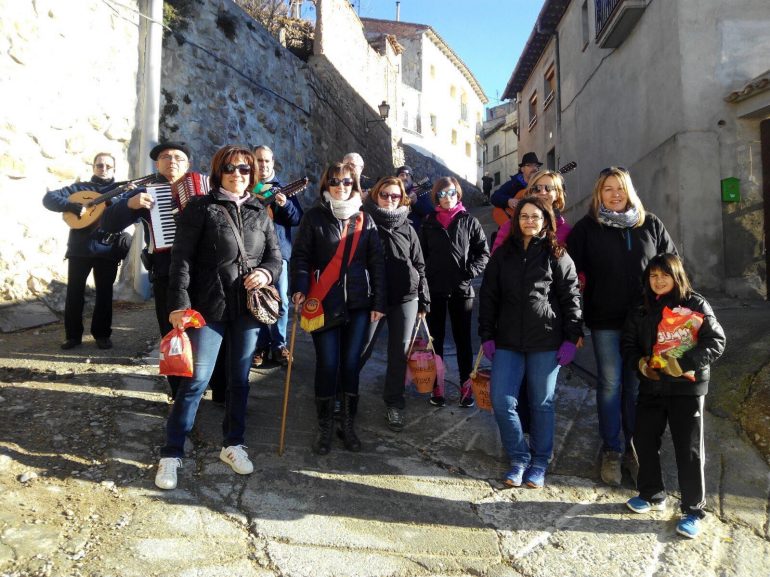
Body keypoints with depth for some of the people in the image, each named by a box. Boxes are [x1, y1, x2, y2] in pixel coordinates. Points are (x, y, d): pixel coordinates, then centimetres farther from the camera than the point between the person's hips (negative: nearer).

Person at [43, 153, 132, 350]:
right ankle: (73, 335, 15)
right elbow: (49, 198, 0)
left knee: (104, 293, 5)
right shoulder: (80, 188, 10)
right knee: (74, 292, 3)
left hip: (107, 249, 0)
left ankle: (102, 334, 16)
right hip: (80, 248, 1)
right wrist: (74, 206, -15)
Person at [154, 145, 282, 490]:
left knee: (240, 378, 12)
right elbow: (182, 258, -7)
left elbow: (275, 255, 13)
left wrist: (266, 272, -10)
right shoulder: (200, 208, -1)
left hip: (248, 308, 4)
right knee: (196, 380, -3)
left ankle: (232, 445, 28)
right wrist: (179, 303, -15)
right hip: (209, 307, -4)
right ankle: (171, 454, 12)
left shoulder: (259, 212, 11)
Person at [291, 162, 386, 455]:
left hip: (358, 304, 2)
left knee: (351, 364, 6)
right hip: (324, 304, -2)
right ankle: (324, 427, 17)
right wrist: (299, 288, -17)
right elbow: (300, 256, -1)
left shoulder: (364, 220, 9)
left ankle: (349, 425, 21)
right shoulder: (314, 217, 2)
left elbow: (376, 262, 8)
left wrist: (379, 301, 2)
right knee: (327, 365, 0)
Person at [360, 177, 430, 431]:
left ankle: (394, 404, 21)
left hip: (406, 298, 3)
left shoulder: (406, 228, 10)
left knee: (400, 352, 7)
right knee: (361, 349, -1)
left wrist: (423, 300, 8)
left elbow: (419, 265, 12)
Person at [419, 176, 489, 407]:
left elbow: (483, 253, 3)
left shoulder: (469, 221, 3)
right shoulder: (429, 223, 7)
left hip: (462, 290, -1)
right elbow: (421, 254, 8)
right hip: (434, 289, 1)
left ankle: (466, 385, 17)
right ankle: (437, 386, 17)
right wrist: (425, 277, -2)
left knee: (463, 338, 8)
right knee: (435, 338, 8)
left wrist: (471, 271, -10)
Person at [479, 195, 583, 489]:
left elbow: (571, 298, 1)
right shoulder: (503, 254, 9)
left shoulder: (557, 256, 3)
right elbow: (488, 296, 8)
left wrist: (571, 338, -5)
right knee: (502, 401, -3)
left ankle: (539, 463, 24)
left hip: (546, 343, -2)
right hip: (508, 341, 2)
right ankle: (519, 459, 17)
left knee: (541, 403, 7)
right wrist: (487, 335, 3)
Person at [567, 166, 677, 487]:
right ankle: (612, 450, 19)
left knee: (637, 385, 9)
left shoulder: (650, 225, 6)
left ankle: (635, 446, 26)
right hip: (605, 320, -2)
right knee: (610, 385, 5)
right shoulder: (587, 227, 0)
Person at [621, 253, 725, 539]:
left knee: (689, 450, 2)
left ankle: (693, 510, 16)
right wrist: (640, 363, -8)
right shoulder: (642, 311, 8)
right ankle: (652, 495, 29)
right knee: (644, 441, 10)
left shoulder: (696, 305, -5)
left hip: (688, 388, -4)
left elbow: (716, 342, -11)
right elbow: (629, 344, 13)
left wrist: (683, 362, -22)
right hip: (651, 387, 5)